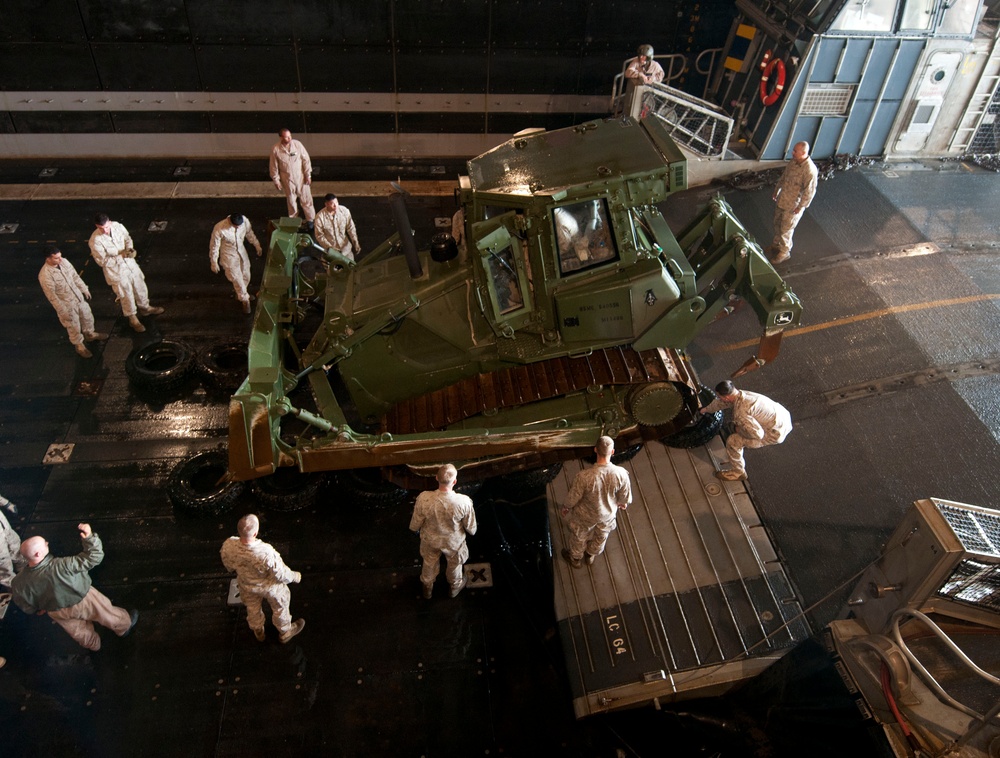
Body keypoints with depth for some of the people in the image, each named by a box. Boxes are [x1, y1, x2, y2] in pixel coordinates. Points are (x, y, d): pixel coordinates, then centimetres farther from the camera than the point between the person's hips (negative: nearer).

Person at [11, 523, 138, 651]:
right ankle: (124, 626, 53)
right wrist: (89, 536, -36)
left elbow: (26, 607, -8)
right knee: (106, 612, 27)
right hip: (82, 601, -4)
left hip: (58, 614, 4)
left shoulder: (18, 584, -27)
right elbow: (94, 557, -33)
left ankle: (93, 645, 59)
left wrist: (40, 609, 12)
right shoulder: (62, 566, -43)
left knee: (78, 631, 32)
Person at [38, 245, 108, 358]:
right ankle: (79, 345, 37)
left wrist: (84, 289, 12)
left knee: (87, 316, 26)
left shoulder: (64, 262, -11)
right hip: (67, 304, -6)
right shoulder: (45, 275, -30)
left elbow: (75, 276, 6)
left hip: (78, 297, 7)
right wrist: (62, 311, -19)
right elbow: (52, 296, -24)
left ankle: (90, 334, 53)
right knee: (74, 326, 13)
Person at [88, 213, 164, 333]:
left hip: (130, 263, 5)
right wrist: (122, 256, -27)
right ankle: (132, 319, 33)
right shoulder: (95, 241, -27)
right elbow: (102, 261, -21)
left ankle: (145, 308, 48)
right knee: (126, 295, 11)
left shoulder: (117, 226, -16)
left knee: (140, 286, 23)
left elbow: (127, 238, 3)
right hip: (116, 271, -5)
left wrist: (130, 248, -18)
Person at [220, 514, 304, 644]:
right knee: (280, 608, 29)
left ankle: (258, 632, 62)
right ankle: (285, 633, 55)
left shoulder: (228, 546, -33)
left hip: (247, 586, 4)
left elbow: (228, 566, -9)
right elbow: (281, 575, -28)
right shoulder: (266, 553, -46)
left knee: (253, 609, 34)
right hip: (269, 587, -3)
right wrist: (295, 576, -6)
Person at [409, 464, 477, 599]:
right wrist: (472, 531, 6)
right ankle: (455, 586, 61)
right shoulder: (464, 502, -37)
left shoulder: (424, 498, -35)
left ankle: (427, 589, 59)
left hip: (431, 540, 1)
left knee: (430, 564, 33)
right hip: (454, 542, -1)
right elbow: (471, 527, -19)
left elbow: (415, 524, -17)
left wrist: (415, 529, 7)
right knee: (455, 564, 32)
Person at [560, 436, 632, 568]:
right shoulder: (621, 474, -31)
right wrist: (623, 503, 13)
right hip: (607, 514, 3)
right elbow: (625, 496, -12)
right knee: (600, 537, 33)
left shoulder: (585, 476, -39)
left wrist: (565, 507, 0)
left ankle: (575, 558, 56)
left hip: (586, 516, -2)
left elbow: (573, 497, -22)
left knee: (579, 537, 29)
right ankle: (591, 556, 61)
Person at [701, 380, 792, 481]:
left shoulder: (740, 412, -29)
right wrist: (706, 409, 38)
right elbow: (720, 402, 20)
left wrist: (739, 430, -9)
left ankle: (737, 473, 16)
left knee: (732, 442, -6)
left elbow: (758, 434, -27)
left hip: (777, 433, -9)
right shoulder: (739, 394, -1)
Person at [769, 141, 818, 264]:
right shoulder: (793, 161, -4)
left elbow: (809, 191, -23)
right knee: (777, 223, 24)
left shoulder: (810, 170, -29)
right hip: (782, 199, 8)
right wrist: (776, 191, 19)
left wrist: (800, 207, -18)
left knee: (786, 229, 6)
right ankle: (777, 245, 46)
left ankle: (784, 252, 26)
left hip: (793, 205, -8)